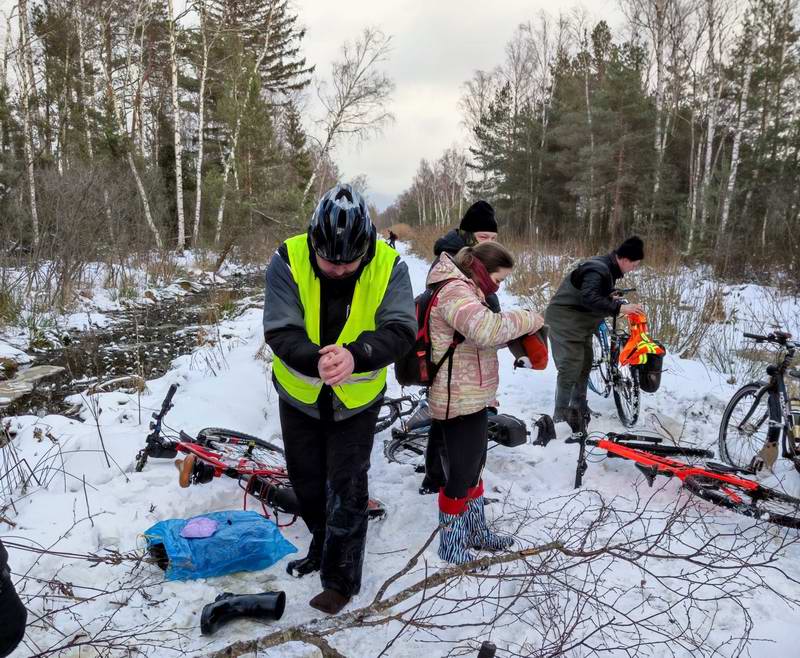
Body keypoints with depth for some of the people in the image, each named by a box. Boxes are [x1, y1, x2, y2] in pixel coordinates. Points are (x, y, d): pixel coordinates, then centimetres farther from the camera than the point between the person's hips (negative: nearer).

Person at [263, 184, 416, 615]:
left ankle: (341, 578, 23)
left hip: (357, 400, -2)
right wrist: (316, 360, -49)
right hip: (299, 395, 2)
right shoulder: (288, 261, -23)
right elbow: (280, 331, -28)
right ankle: (323, 546, 47)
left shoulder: (388, 267, -21)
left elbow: (400, 329, -29)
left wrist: (355, 355, -48)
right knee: (306, 481, 20)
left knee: (346, 489, 2)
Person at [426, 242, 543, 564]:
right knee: (459, 476, 4)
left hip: (472, 399, 11)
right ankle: (450, 541, 23)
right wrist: (529, 319, -24)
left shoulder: (465, 291, 15)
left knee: (474, 469, 23)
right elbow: (487, 328, -39)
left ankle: (475, 530, 40)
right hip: (459, 404, -11)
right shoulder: (455, 291, -21)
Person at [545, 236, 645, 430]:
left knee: (585, 363, 16)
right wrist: (619, 308, -38)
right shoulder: (598, 269, -25)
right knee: (570, 366, -12)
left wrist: (609, 297, 5)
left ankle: (579, 405, 31)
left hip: (581, 322, 11)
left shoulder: (609, 268, 7)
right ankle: (561, 413, -4)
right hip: (565, 320, -11)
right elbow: (589, 298, -38)